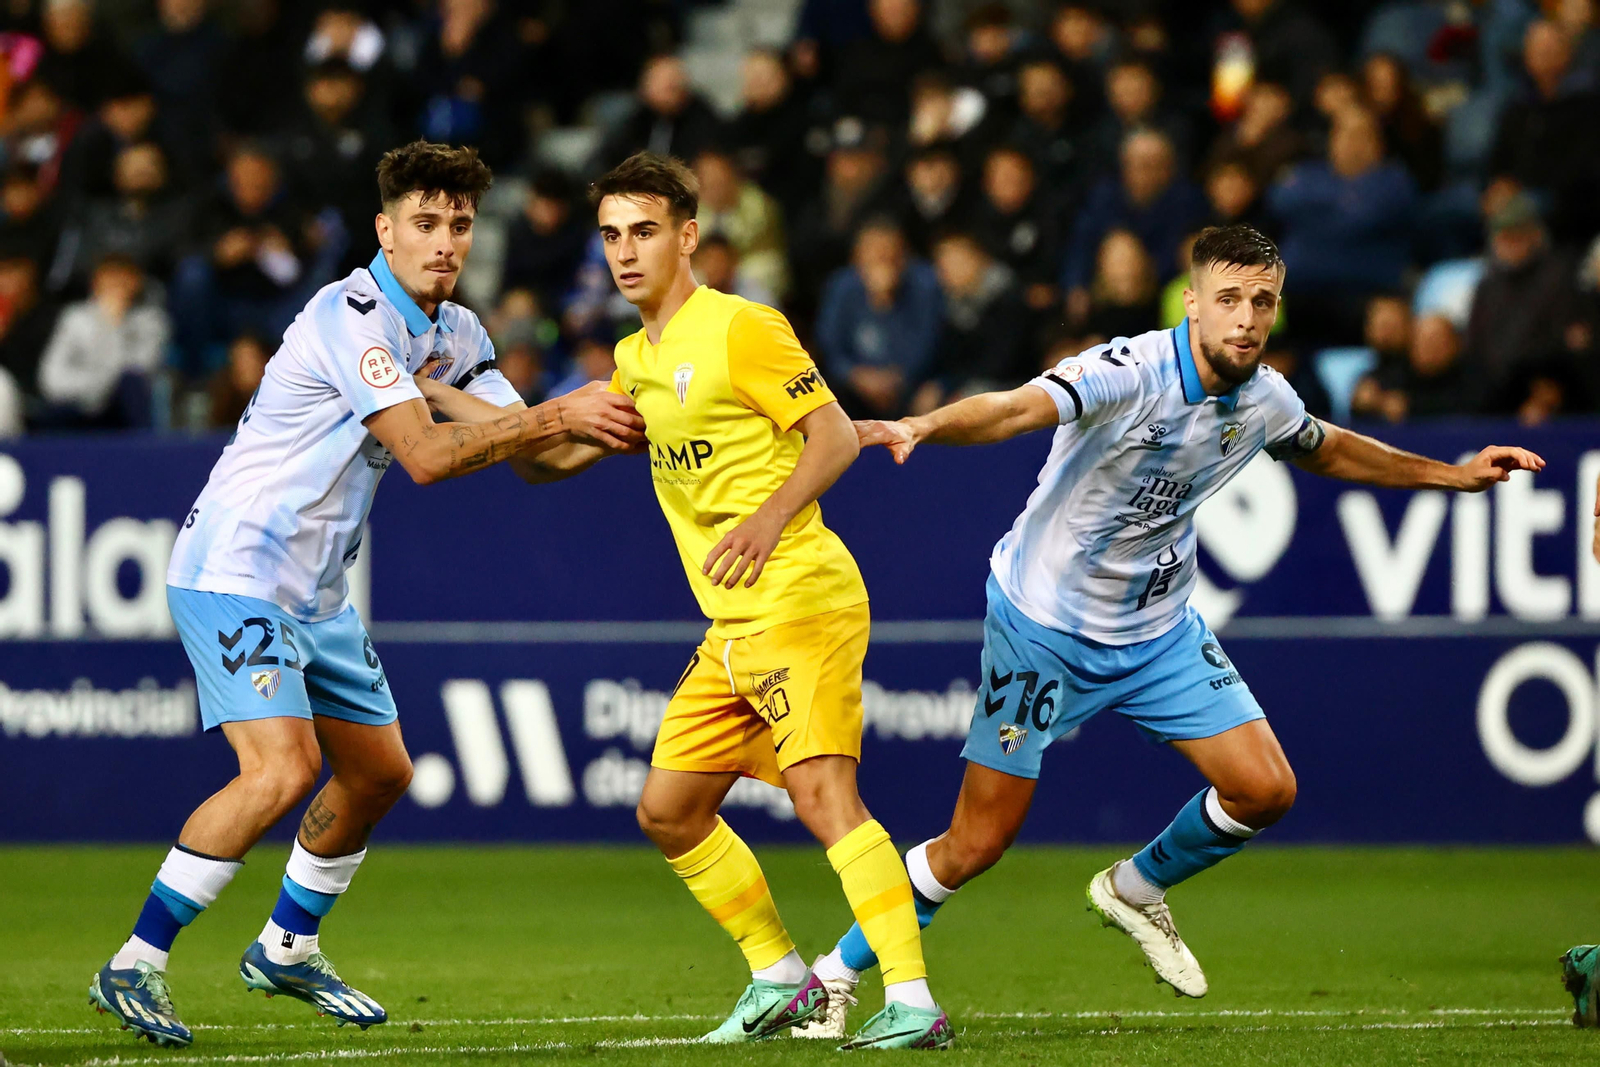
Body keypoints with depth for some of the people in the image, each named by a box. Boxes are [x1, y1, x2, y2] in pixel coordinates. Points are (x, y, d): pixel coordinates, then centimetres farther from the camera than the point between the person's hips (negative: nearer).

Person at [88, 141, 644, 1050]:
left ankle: (287, 946, 35)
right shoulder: (352, 316, -19)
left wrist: (611, 429, -12)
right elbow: (425, 455, -26)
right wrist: (558, 415, -25)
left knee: (380, 771, 16)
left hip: (317, 591, 9)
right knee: (283, 770, -22)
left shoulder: (456, 333, 9)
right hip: (235, 571, -9)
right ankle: (134, 967, -15)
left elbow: (531, 455, 7)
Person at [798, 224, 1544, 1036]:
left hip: (1159, 631, 6)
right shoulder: (1129, 373, -28)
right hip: (1044, 626, -6)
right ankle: (839, 974, 18)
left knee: (1265, 790, -4)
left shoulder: (1264, 399, -6)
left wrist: (1453, 475, 19)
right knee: (976, 846, -3)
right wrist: (920, 427, -64)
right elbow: (1014, 409, -44)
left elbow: (1329, 450, 19)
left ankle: (1137, 890, 24)